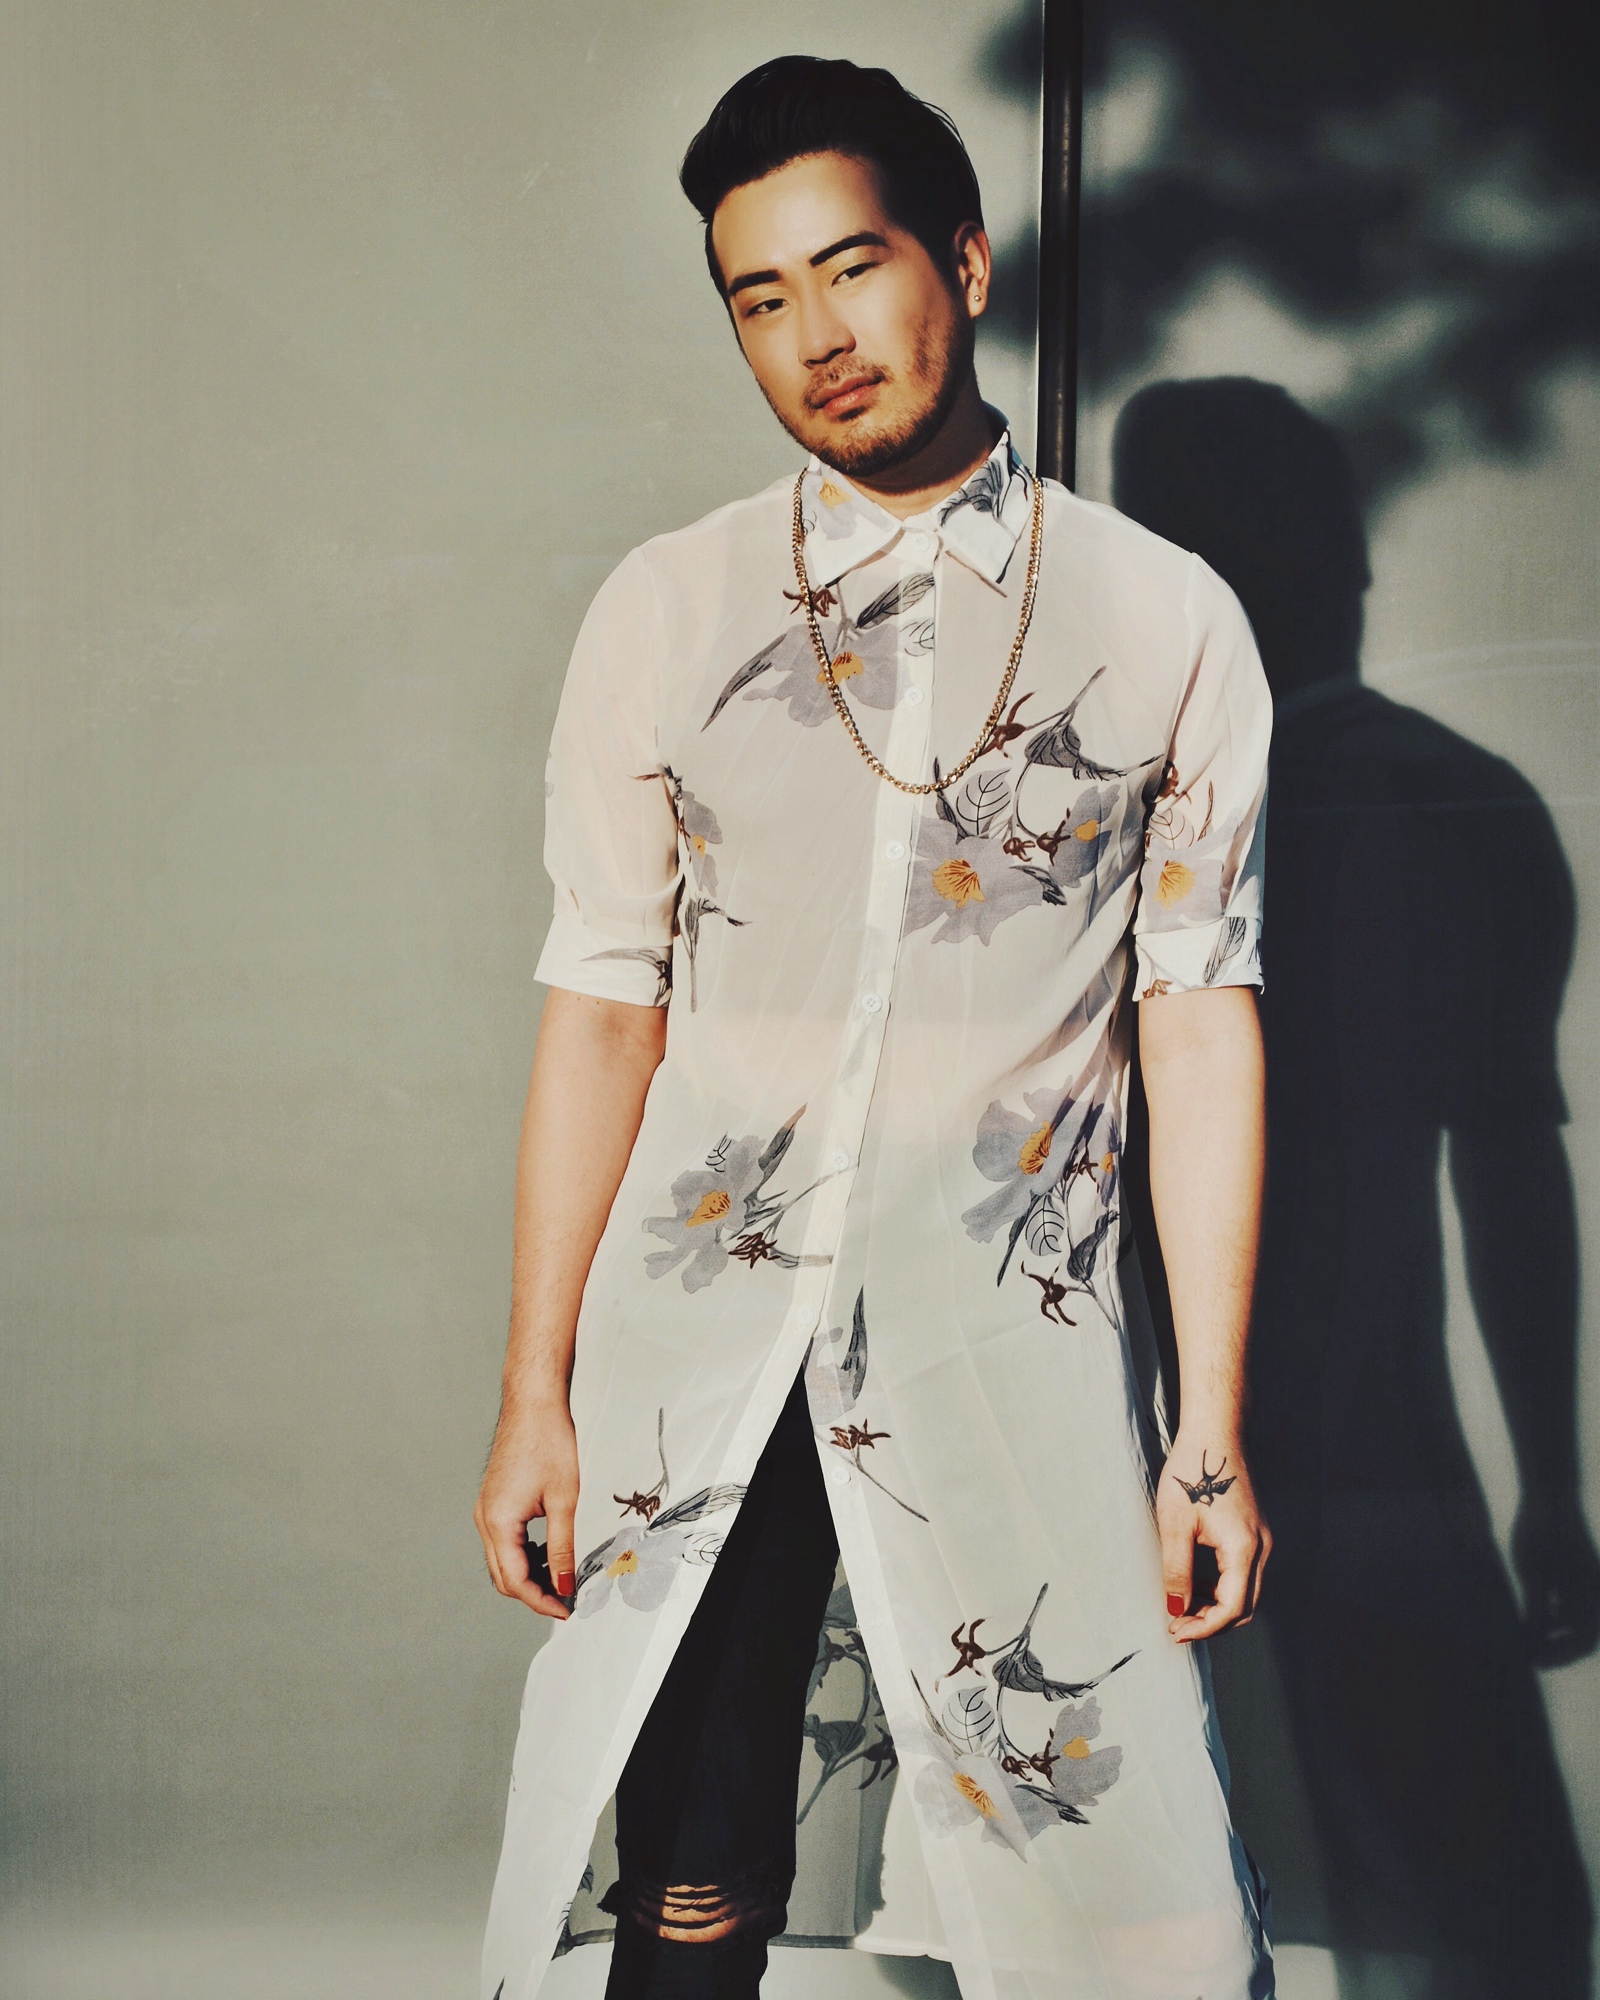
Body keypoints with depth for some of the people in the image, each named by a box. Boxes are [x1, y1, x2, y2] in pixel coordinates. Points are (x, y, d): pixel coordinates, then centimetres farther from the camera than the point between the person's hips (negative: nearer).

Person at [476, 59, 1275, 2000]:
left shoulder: (1165, 622, 2)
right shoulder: (665, 612, 5)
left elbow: (1202, 1022, 0)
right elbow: (602, 1003, 4)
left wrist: (1214, 1430, -2)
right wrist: (533, 1394, 1)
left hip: (1011, 1345, -1)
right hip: (689, 1348, 1)